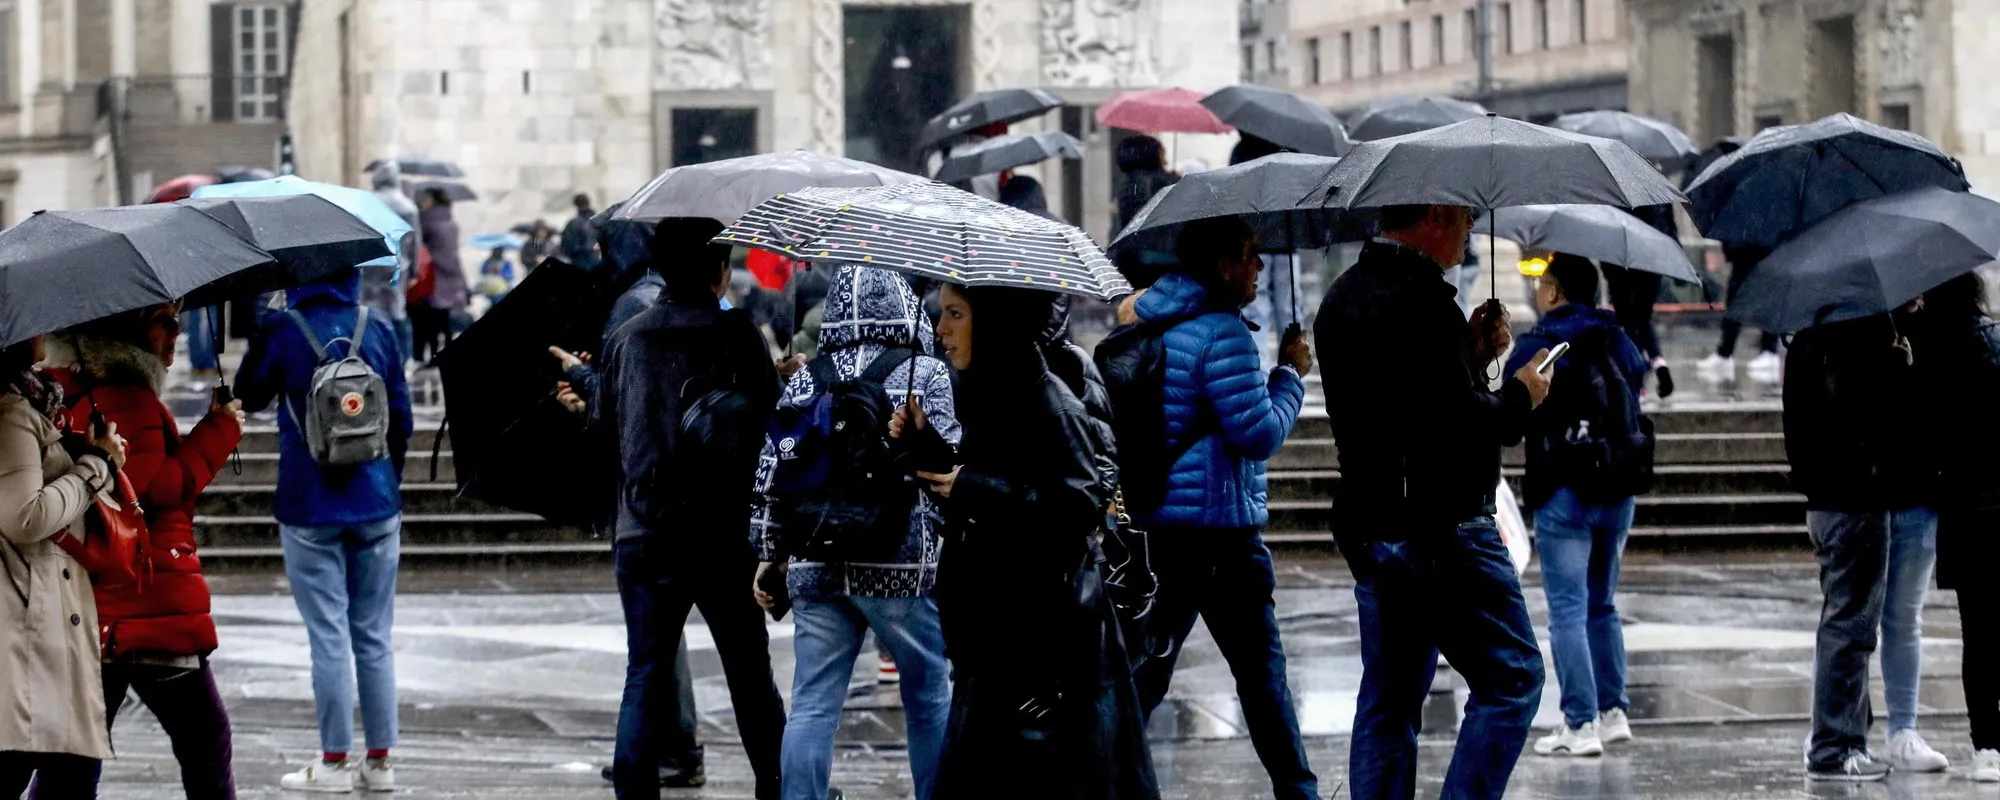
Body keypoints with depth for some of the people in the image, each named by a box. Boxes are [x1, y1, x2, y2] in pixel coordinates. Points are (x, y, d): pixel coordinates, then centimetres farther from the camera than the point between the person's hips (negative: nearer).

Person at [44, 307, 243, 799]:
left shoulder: (63, 395, 13)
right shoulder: (127, 399, -14)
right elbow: (158, 486, -20)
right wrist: (218, 432, -11)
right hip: (150, 606, -9)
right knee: (204, 735, 0)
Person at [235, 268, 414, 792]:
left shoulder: (281, 332, -8)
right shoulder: (377, 328, 1)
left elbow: (248, 397, 7)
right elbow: (401, 413, 6)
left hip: (310, 508, -3)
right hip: (376, 505, 3)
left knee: (328, 637, 0)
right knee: (374, 636, 8)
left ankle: (334, 762, 3)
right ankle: (379, 762, 10)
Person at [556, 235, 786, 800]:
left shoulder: (627, 340, 3)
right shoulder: (738, 336, -5)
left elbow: (605, 432, 9)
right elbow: (769, 425, -5)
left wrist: (582, 405, 28)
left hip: (644, 535, 2)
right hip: (724, 534, -2)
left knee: (646, 674, 5)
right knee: (750, 674, 9)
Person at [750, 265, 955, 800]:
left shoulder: (805, 382, 10)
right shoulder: (926, 375, -1)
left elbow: (771, 471, 10)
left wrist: (770, 554, 16)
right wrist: (955, 537, -3)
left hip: (815, 569, 3)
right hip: (902, 566, -3)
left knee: (812, 705, 4)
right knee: (930, 696, 10)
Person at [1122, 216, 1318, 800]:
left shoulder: (1149, 326, 11)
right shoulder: (1221, 334, -16)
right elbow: (1260, 434, -16)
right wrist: (1291, 373, -4)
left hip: (1155, 523, 8)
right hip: (1218, 529, -8)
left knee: (1145, 668, 9)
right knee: (1260, 669, 4)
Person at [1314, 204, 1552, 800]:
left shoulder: (1341, 299, 14)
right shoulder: (1420, 299, -16)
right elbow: (1461, 423, -21)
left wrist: (1471, 353, 12)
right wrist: (1520, 394, -2)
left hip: (1368, 529, 9)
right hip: (1442, 528, -9)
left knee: (1388, 703, 12)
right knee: (1512, 679, -1)